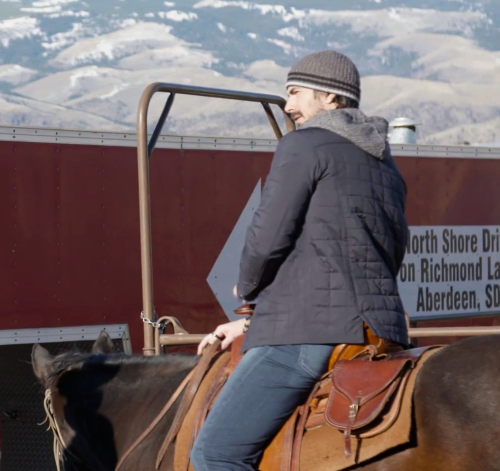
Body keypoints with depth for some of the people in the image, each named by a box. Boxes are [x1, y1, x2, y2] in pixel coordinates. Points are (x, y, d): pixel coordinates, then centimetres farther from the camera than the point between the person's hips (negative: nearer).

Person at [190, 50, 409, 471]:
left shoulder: (305, 144, -2)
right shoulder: (386, 167, 24)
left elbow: (269, 238, -9)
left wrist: (247, 288, 15)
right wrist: (255, 322, 25)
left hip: (309, 333, -9)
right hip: (381, 328, 9)